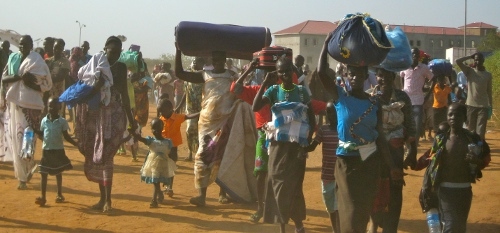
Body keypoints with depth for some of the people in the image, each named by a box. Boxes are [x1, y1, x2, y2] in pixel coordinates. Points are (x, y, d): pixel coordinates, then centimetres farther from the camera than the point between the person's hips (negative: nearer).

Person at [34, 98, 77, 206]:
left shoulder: (62, 121, -6)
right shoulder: (44, 120, 0)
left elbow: (66, 136, -2)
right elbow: (42, 134, 7)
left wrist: (76, 144, -12)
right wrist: (35, 130, -11)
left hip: (58, 150, -1)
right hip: (46, 150, 1)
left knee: (58, 173, 13)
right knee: (43, 173, -2)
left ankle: (59, 194, 26)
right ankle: (43, 197, -1)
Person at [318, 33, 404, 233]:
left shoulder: (374, 103, 0)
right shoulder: (340, 96, -6)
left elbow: (380, 136, 0)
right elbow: (321, 73, -21)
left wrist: (391, 166, -3)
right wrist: (327, 44, -22)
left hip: (369, 160, 3)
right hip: (346, 160, -2)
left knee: (365, 208, 10)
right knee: (350, 210, 0)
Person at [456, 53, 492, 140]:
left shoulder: (488, 75, 5)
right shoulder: (469, 71, 2)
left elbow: (489, 91, 9)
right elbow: (458, 61, -10)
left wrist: (490, 106, 7)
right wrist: (470, 57, -2)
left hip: (483, 106, 0)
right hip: (471, 105, 0)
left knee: (480, 132, -6)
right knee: (471, 131, 7)